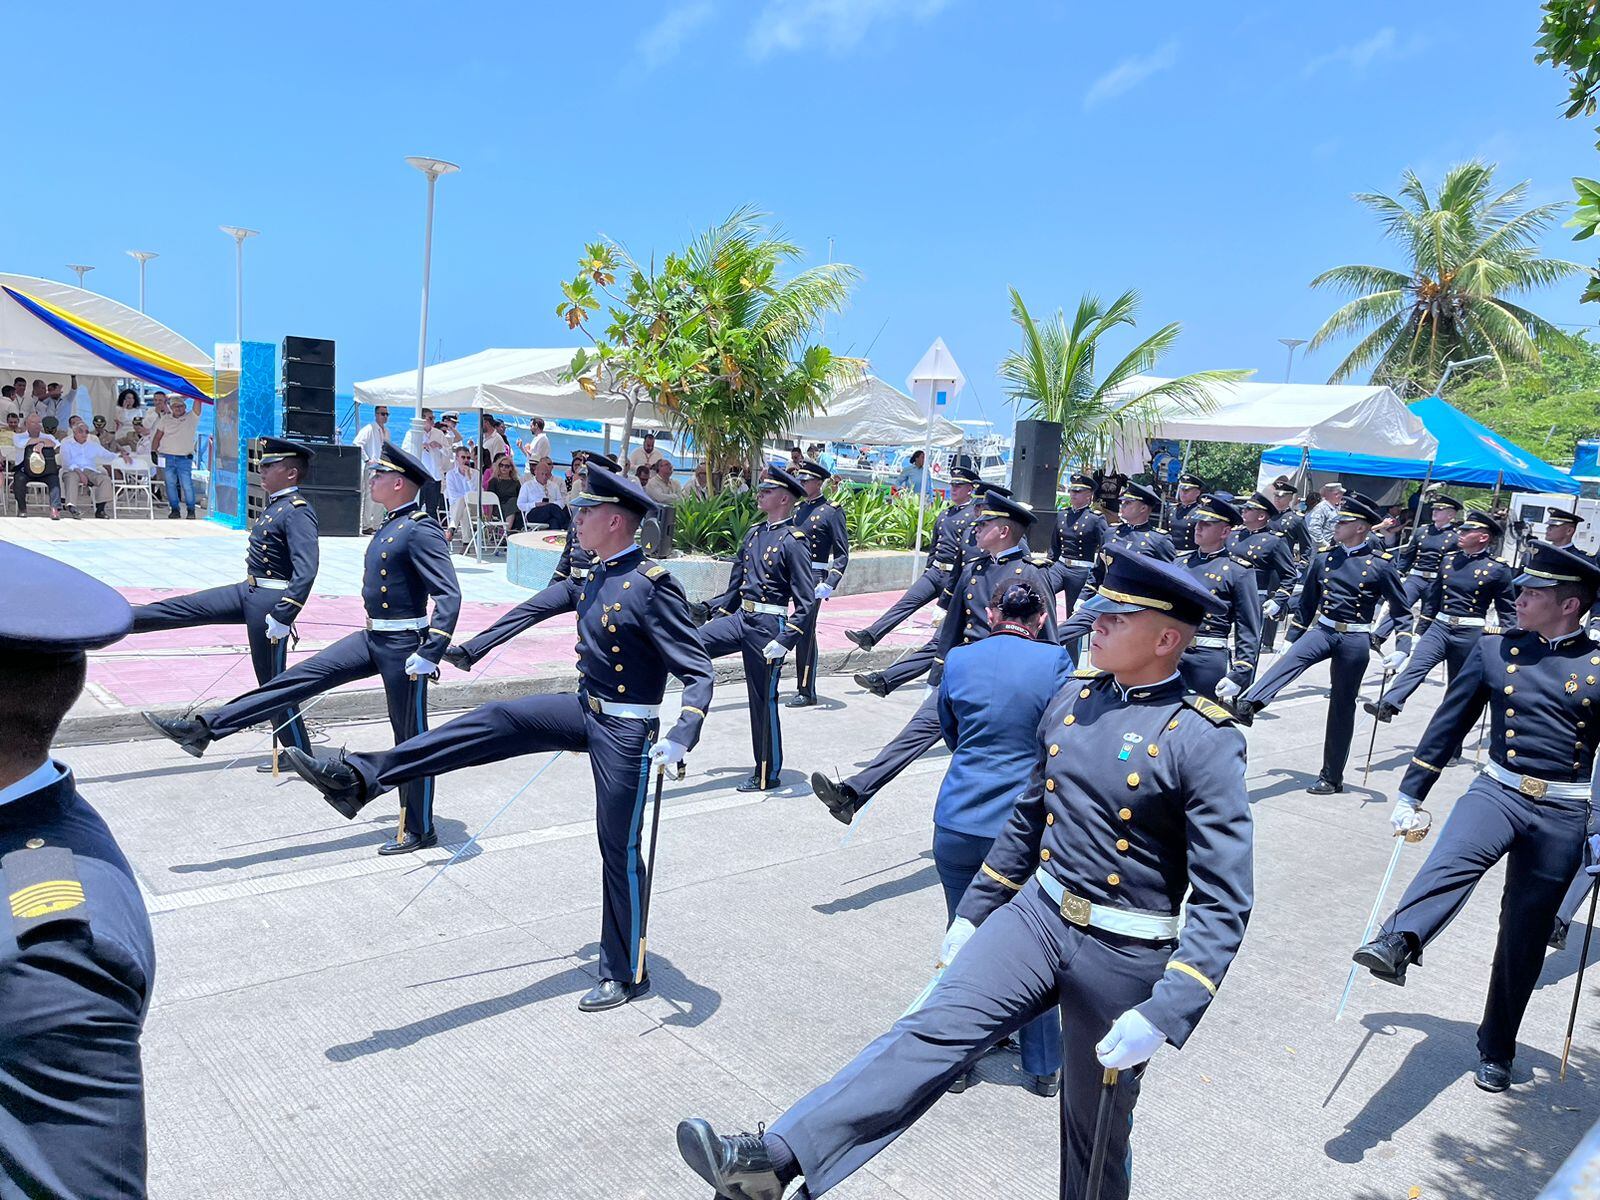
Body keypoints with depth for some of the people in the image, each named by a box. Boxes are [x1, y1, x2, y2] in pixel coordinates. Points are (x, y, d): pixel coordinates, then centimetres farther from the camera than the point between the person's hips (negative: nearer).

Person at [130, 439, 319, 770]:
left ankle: (298, 752, 13)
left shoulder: (298, 512, -20)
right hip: (248, 592, 9)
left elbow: (306, 569, -28)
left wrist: (283, 616, -29)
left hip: (269, 603, -8)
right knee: (183, 608, 7)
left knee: (273, 680, 1)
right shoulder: (276, 505, 11)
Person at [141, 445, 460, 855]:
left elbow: (450, 595, -24)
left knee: (411, 736, 2)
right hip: (372, 639, 9)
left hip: (404, 647, -9)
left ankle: (420, 831, 14)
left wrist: (430, 655, -29)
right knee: (301, 678, 2)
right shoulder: (391, 526, 13)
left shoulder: (421, 531, -17)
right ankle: (204, 729, 3)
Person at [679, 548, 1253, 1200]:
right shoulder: (1073, 697, 3)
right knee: (935, 1026, -13)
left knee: (1096, 1130, 15)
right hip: (1036, 914, 4)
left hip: (1124, 956, -4)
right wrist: (971, 913, 17)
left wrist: (1162, 1016, -24)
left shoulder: (1205, 742, -16)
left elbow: (1223, 904, -17)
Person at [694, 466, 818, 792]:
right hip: (741, 617, 7)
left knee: (764, 700, 3)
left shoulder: (793, 541, -13)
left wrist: (784, 640, -24)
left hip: (768, 626, -7)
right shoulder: (754, 533, 10)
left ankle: (768, 774, 18)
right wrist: (709, 609, 9)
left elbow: (807, 600, -16)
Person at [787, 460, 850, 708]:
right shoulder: (797, 508, 15)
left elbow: (842, 554, -8)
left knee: (805, 633, -4)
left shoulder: (832, 511, -5)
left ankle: (806, 692, 6)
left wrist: (829, 585, -19)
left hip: (813, 578, -6)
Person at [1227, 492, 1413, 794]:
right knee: (1292, 659, -30)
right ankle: (1248, 705, -54)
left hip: (1355, 639, -2)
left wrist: (1402, 649, -11)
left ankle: (1332, 777, 15)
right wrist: (1294, 636, 16)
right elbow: (1307, 601, 15)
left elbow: (1402, 612, 1)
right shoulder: (1323, 560, 6)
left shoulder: (1379, 567, -4)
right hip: (1322, 630, 2)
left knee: (1342, 707, 5)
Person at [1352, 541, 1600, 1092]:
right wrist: (1410, 795, 7)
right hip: (1499, 791, 0)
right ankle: (1396, 945, -57)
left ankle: (1496, 1050, 26)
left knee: (1523, 938, 9)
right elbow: (1449, 723, 7)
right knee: (1453, 859, -33)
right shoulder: (1495, 649, 3)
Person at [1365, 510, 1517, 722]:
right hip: (1440, 627, 3)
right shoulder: (1448, 560, 9)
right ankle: (1387, 705, -36)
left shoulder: (1498, 569, -4)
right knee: (1416, 665, -20)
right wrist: (1423, 629, 18)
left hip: (1470, 635, -3)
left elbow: (1508, 611, 1)